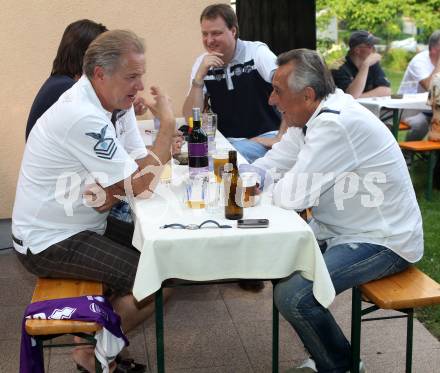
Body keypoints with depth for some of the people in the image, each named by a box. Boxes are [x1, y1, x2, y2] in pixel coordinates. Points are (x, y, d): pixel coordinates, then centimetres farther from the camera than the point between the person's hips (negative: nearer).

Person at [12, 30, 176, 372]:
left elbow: (140, 166, 1)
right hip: (50, 241, -9)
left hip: (84, 225, 9)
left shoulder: (116, 101, 0)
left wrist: (114, 189, -19)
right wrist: (167, 124, -21)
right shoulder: (83, 116, -29)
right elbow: (142, 187, -25)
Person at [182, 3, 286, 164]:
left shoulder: (256, 52, -9)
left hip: (264, 138, -4)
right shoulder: (202, 63, 4)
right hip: (227, 140, 4)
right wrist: (200, 76, -14)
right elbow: (190, 117, -2)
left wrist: (280, 139, -23)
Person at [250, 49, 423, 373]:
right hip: (344, 231, 10)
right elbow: (267, 167, 10)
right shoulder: (314, 115, 4)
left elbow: (292, 196, -27)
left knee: (292, 295, -23)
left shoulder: (338, 124, -27)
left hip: (383, 243, -10)